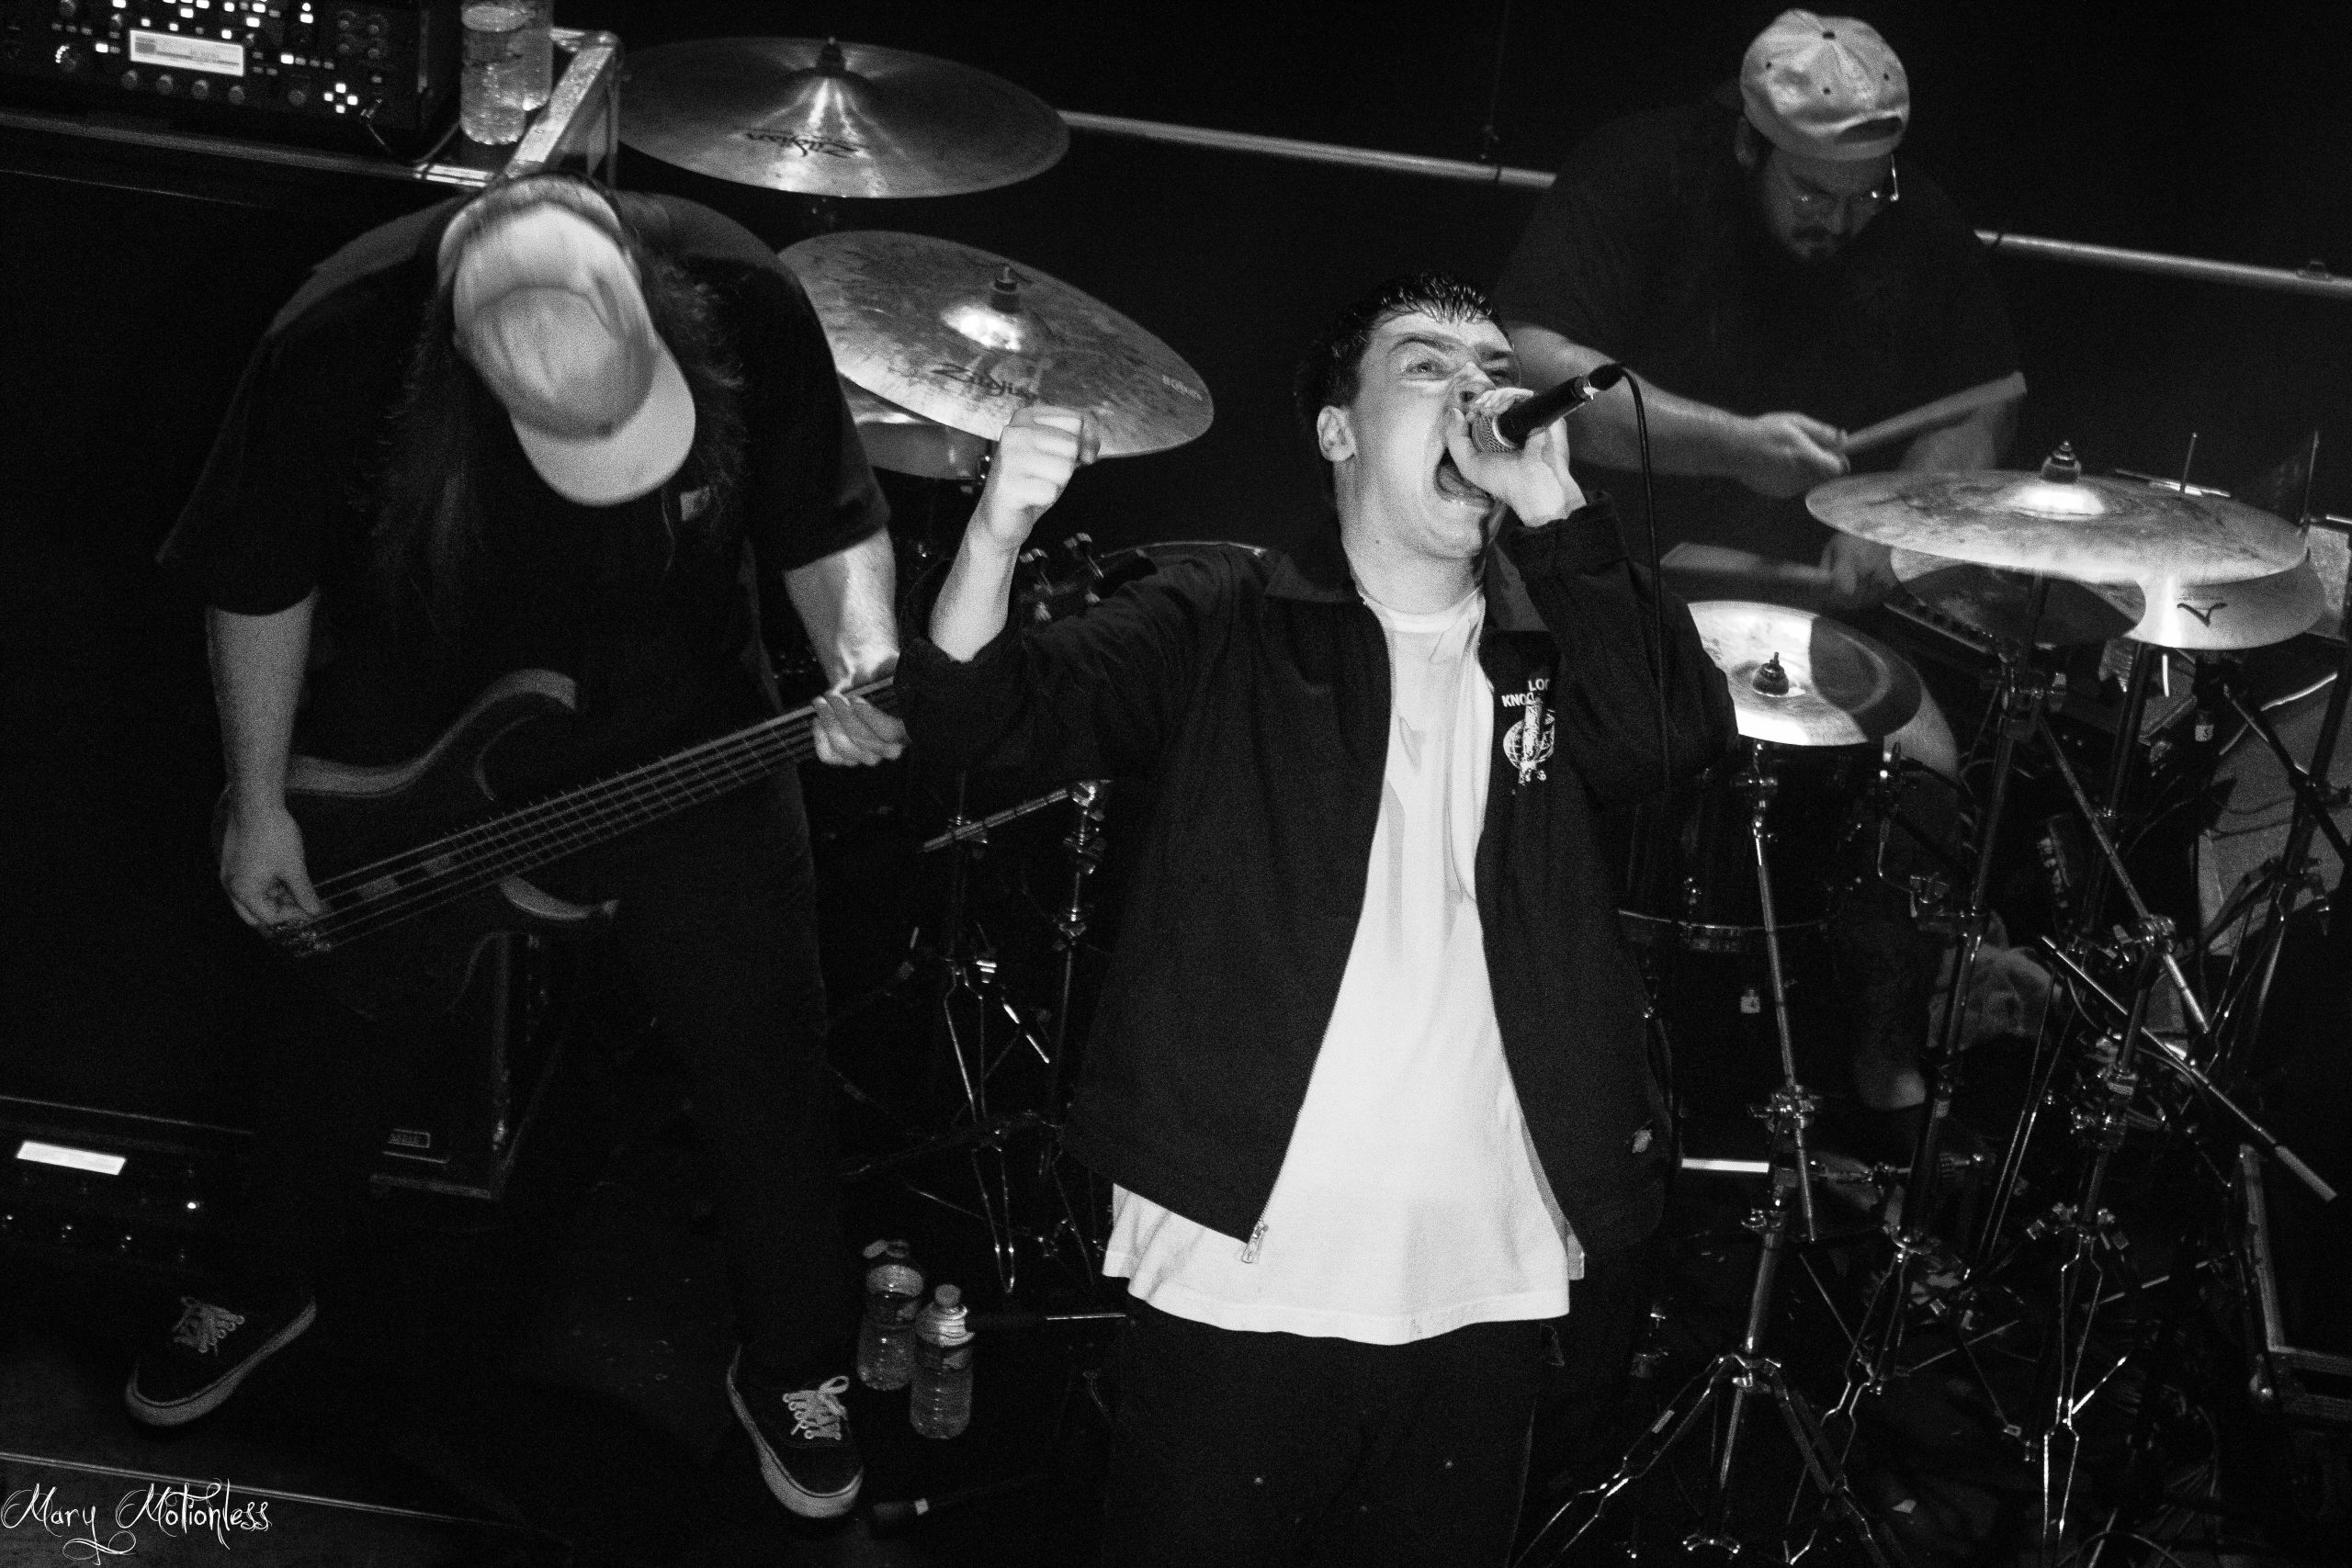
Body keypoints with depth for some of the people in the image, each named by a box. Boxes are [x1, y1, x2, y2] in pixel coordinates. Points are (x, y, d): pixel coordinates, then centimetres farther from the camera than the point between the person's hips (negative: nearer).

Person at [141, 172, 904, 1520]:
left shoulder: (742, 302, -29)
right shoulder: (341, 344, -32)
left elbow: (830, 523, -11)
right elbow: (262, 583, -13)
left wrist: (862, 654, -31)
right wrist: (258, 803, -5)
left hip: (677, 739, 1)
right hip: (399, 764, 0)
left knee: (767, 1061, 5)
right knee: (353, 1043, 20)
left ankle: (796, 1369, 31)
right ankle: (266, 1288, 50)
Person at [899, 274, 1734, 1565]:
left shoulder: (1546, 649, 9)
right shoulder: (1225, 623, 1)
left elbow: (1675, 736, -10)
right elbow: (976, 716, -8)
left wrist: (1549, 502, -13)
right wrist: (998, 530, -27)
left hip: (1480, 1293, 3)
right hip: (1239, 1280, -3)